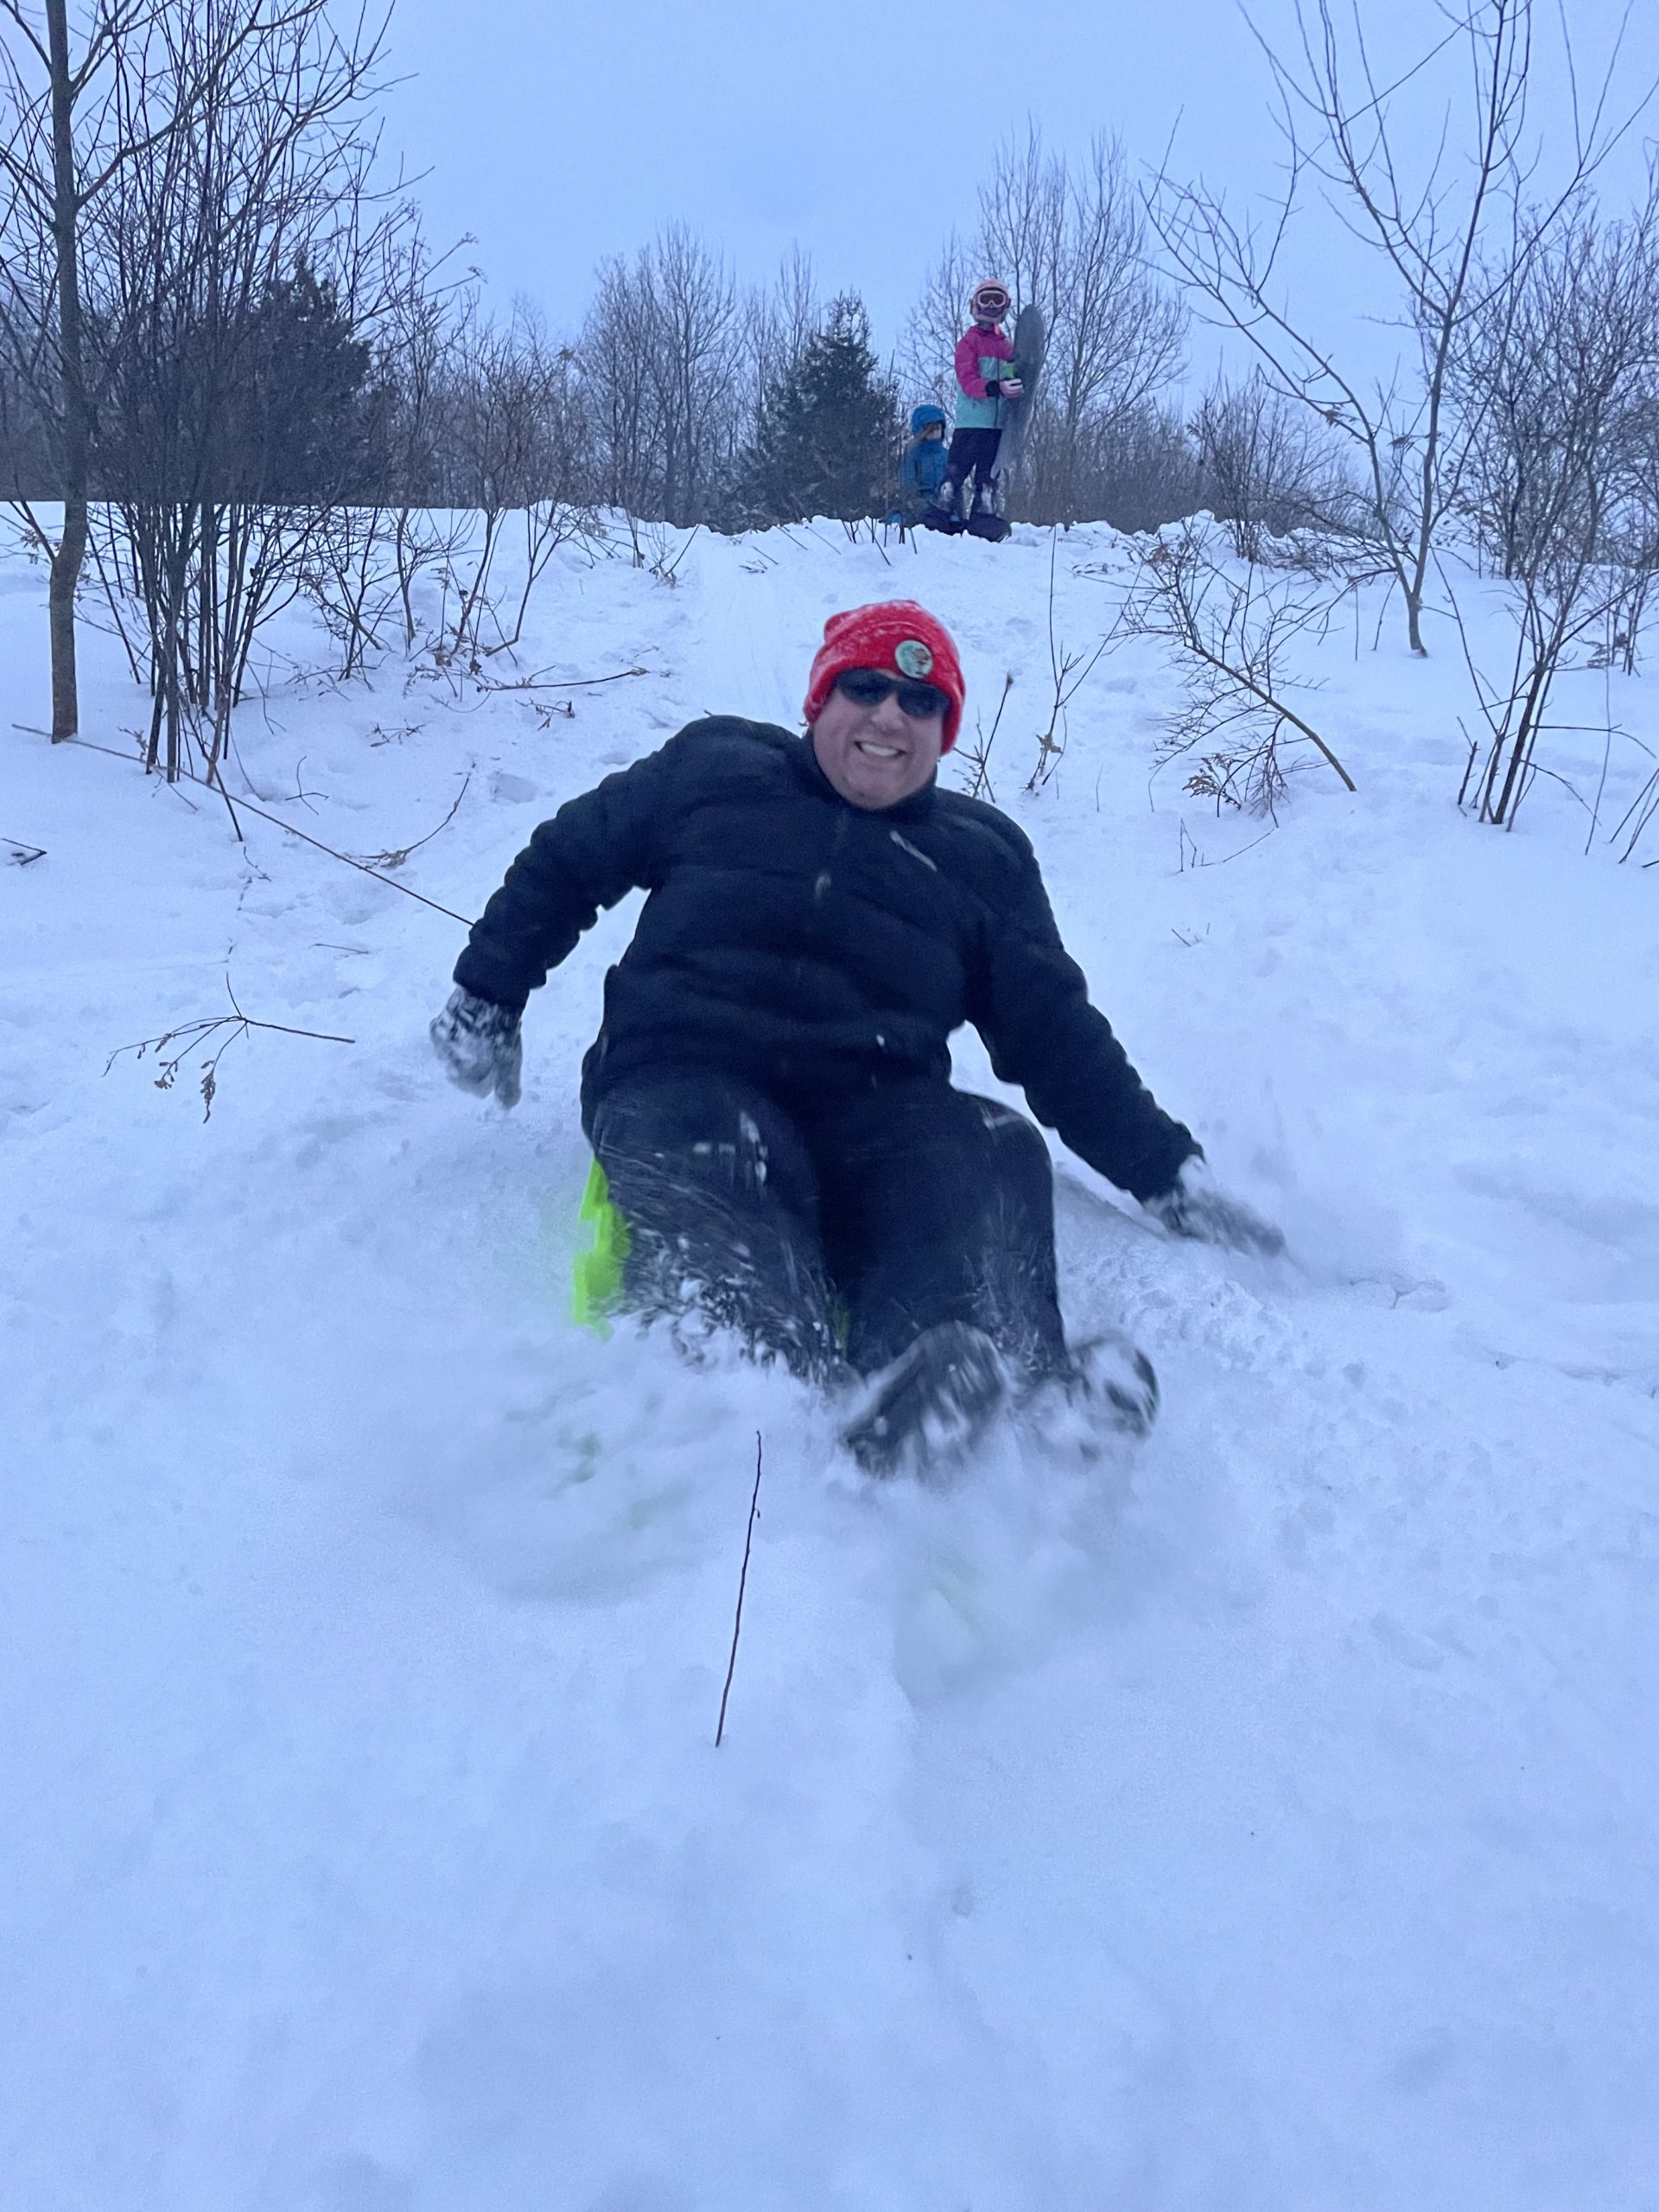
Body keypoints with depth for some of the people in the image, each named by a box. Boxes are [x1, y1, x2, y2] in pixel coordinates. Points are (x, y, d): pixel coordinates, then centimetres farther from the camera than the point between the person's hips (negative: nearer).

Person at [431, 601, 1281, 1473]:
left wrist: (1170, 1174, 14)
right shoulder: (714, 765, 19)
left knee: (991, 1154, -33)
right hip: (687, 1080, -1)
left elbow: (1060, 1037, 22)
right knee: (709, 1165, -38)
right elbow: (563, 864, 27)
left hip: (873, 1109, 1)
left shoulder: (984, 855, 22)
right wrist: (486, 998, 24)